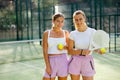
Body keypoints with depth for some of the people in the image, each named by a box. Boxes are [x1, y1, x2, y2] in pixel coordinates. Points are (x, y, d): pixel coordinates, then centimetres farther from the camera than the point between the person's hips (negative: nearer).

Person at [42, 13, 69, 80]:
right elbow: (45, 51, -3)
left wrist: (64, 47, -12)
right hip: (51, 61, -1)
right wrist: (47, 66, -10)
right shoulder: (47, 33, 0)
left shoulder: (65, 33, 4)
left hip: (63, 61, 1)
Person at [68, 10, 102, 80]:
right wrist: (81, 51, -21)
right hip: (75, 61, 1)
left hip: (88, 61, -1)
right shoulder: (73, 34, -2)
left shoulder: (93, 32, -3)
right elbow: (70, 51, -5)